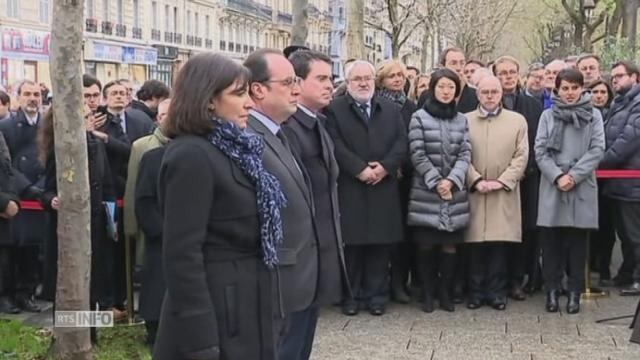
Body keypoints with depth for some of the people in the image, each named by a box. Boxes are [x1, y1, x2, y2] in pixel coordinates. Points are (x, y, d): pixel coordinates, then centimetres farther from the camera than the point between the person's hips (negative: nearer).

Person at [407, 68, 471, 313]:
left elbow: (465, 154, 4)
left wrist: (451, 180, -11)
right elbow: (417, 155, -6)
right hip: (426, 192, -3)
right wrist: (436, 182, -12)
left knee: (449, 245, 3)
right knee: (426, 245, 1)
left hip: (455, 192, 3)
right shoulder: (419, 117, 1)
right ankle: (427, 293, 12)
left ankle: (445, 293, 14)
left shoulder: (461, 120, 12)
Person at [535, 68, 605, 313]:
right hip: (552, 186, 1)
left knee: (577, 242, 2)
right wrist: (557, 176, -12)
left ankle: (575, 292, 9)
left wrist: (574, 176, -12)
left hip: (582, 188, -1)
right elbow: (540, 150, 1)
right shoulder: (548, 116, 9)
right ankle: (552, 290, 9)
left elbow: (597, 150, -2)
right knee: (551, 242, 2)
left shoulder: (593, 116, 7)